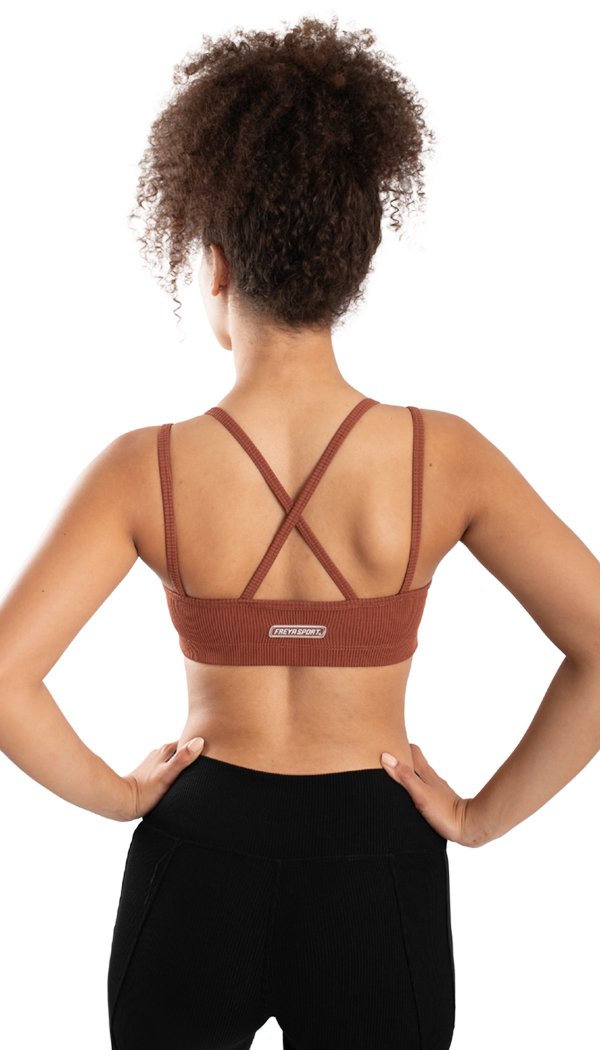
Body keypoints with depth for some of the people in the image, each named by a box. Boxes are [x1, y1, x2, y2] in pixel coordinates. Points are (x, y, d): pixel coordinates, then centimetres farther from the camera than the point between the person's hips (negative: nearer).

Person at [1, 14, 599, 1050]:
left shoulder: (146, 468, -14)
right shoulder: (442, 456, -13)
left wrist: (115, 793, -3)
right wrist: (482, 816, -5)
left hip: (197, 861, 0)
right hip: (376, 877, 0)